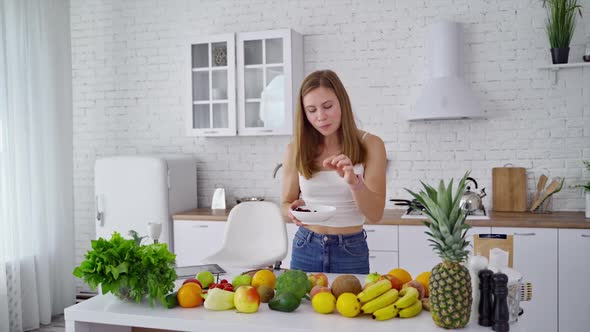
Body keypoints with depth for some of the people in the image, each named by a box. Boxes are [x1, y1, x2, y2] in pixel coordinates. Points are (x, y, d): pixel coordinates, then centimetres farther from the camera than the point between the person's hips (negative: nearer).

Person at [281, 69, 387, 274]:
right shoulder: (296, 149, -5)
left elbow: (375, 215, -12)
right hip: (306, 248, 1)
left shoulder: (369, 145, -8)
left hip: (351, 250, -1)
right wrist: (292, 211, -18)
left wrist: (354, 182, -30)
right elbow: (286, 203, 5)